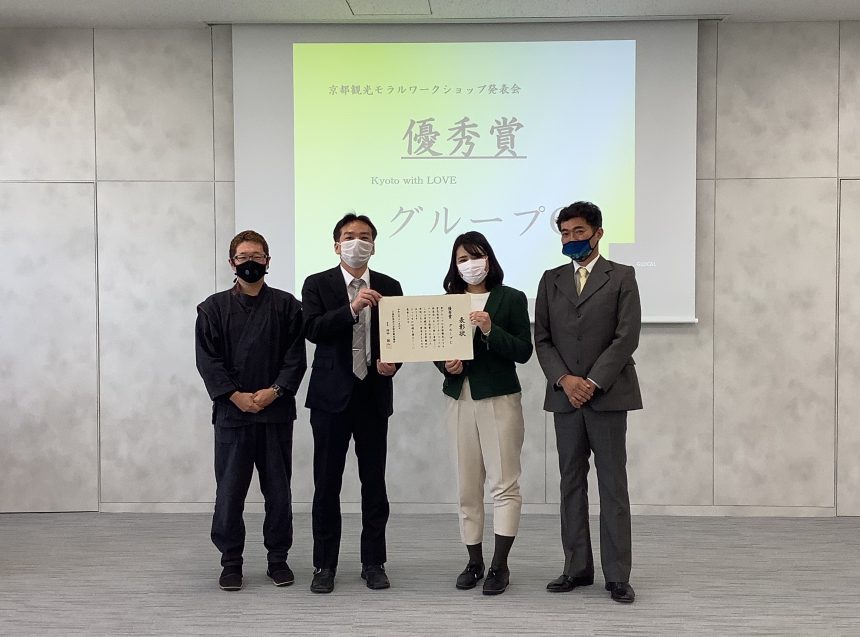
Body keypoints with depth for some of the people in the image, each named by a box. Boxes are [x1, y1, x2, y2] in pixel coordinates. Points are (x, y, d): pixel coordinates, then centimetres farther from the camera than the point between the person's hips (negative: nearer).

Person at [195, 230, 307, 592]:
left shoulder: (286, 305, 6)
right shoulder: (214, 308, 6)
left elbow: (296, 357, 1)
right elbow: (207, 360, -1)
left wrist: (274, 391, -13)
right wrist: (236, 396, -12)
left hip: (276, 412, 1)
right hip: (231, 412, 0)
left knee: (278, 489, 7)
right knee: (229, 490, 3)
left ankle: (278, 558, 20)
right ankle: (231, 561, 17)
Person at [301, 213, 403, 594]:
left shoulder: (389, 287, 8)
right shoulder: (317, 285, 1)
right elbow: (312, 330, -14)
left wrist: (392, 362, -11)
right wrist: (351, 308, -26)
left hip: (374, 394, 2)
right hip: (332, 394, -2)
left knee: (374, 482, 8)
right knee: (327, 483, 4)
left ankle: (373, 562, 19)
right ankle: (324, 565, 15)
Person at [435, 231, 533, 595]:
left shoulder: (511, 299, 0)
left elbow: (524, 352, -5)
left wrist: (490, 330, -18)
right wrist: (446, 365, -7)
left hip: (500, 398, -3)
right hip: (460, 398, 4)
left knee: (504, 483, -5)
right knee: (467, 485, 7)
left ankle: (499, 566, 0)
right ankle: (474, 562, 17)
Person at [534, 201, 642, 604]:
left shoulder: (621, 277, 3)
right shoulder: (551, 280, 12)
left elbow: (627, 337, -6)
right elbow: (542, 339, 6)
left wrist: (593, 382, -13)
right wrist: (565, 380, -9)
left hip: (607, 395, -3)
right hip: (565, 396, 4)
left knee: (613, 486, 0)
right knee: (571, 485, 8)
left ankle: (617, 575, 6)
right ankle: (577, 568, 17)